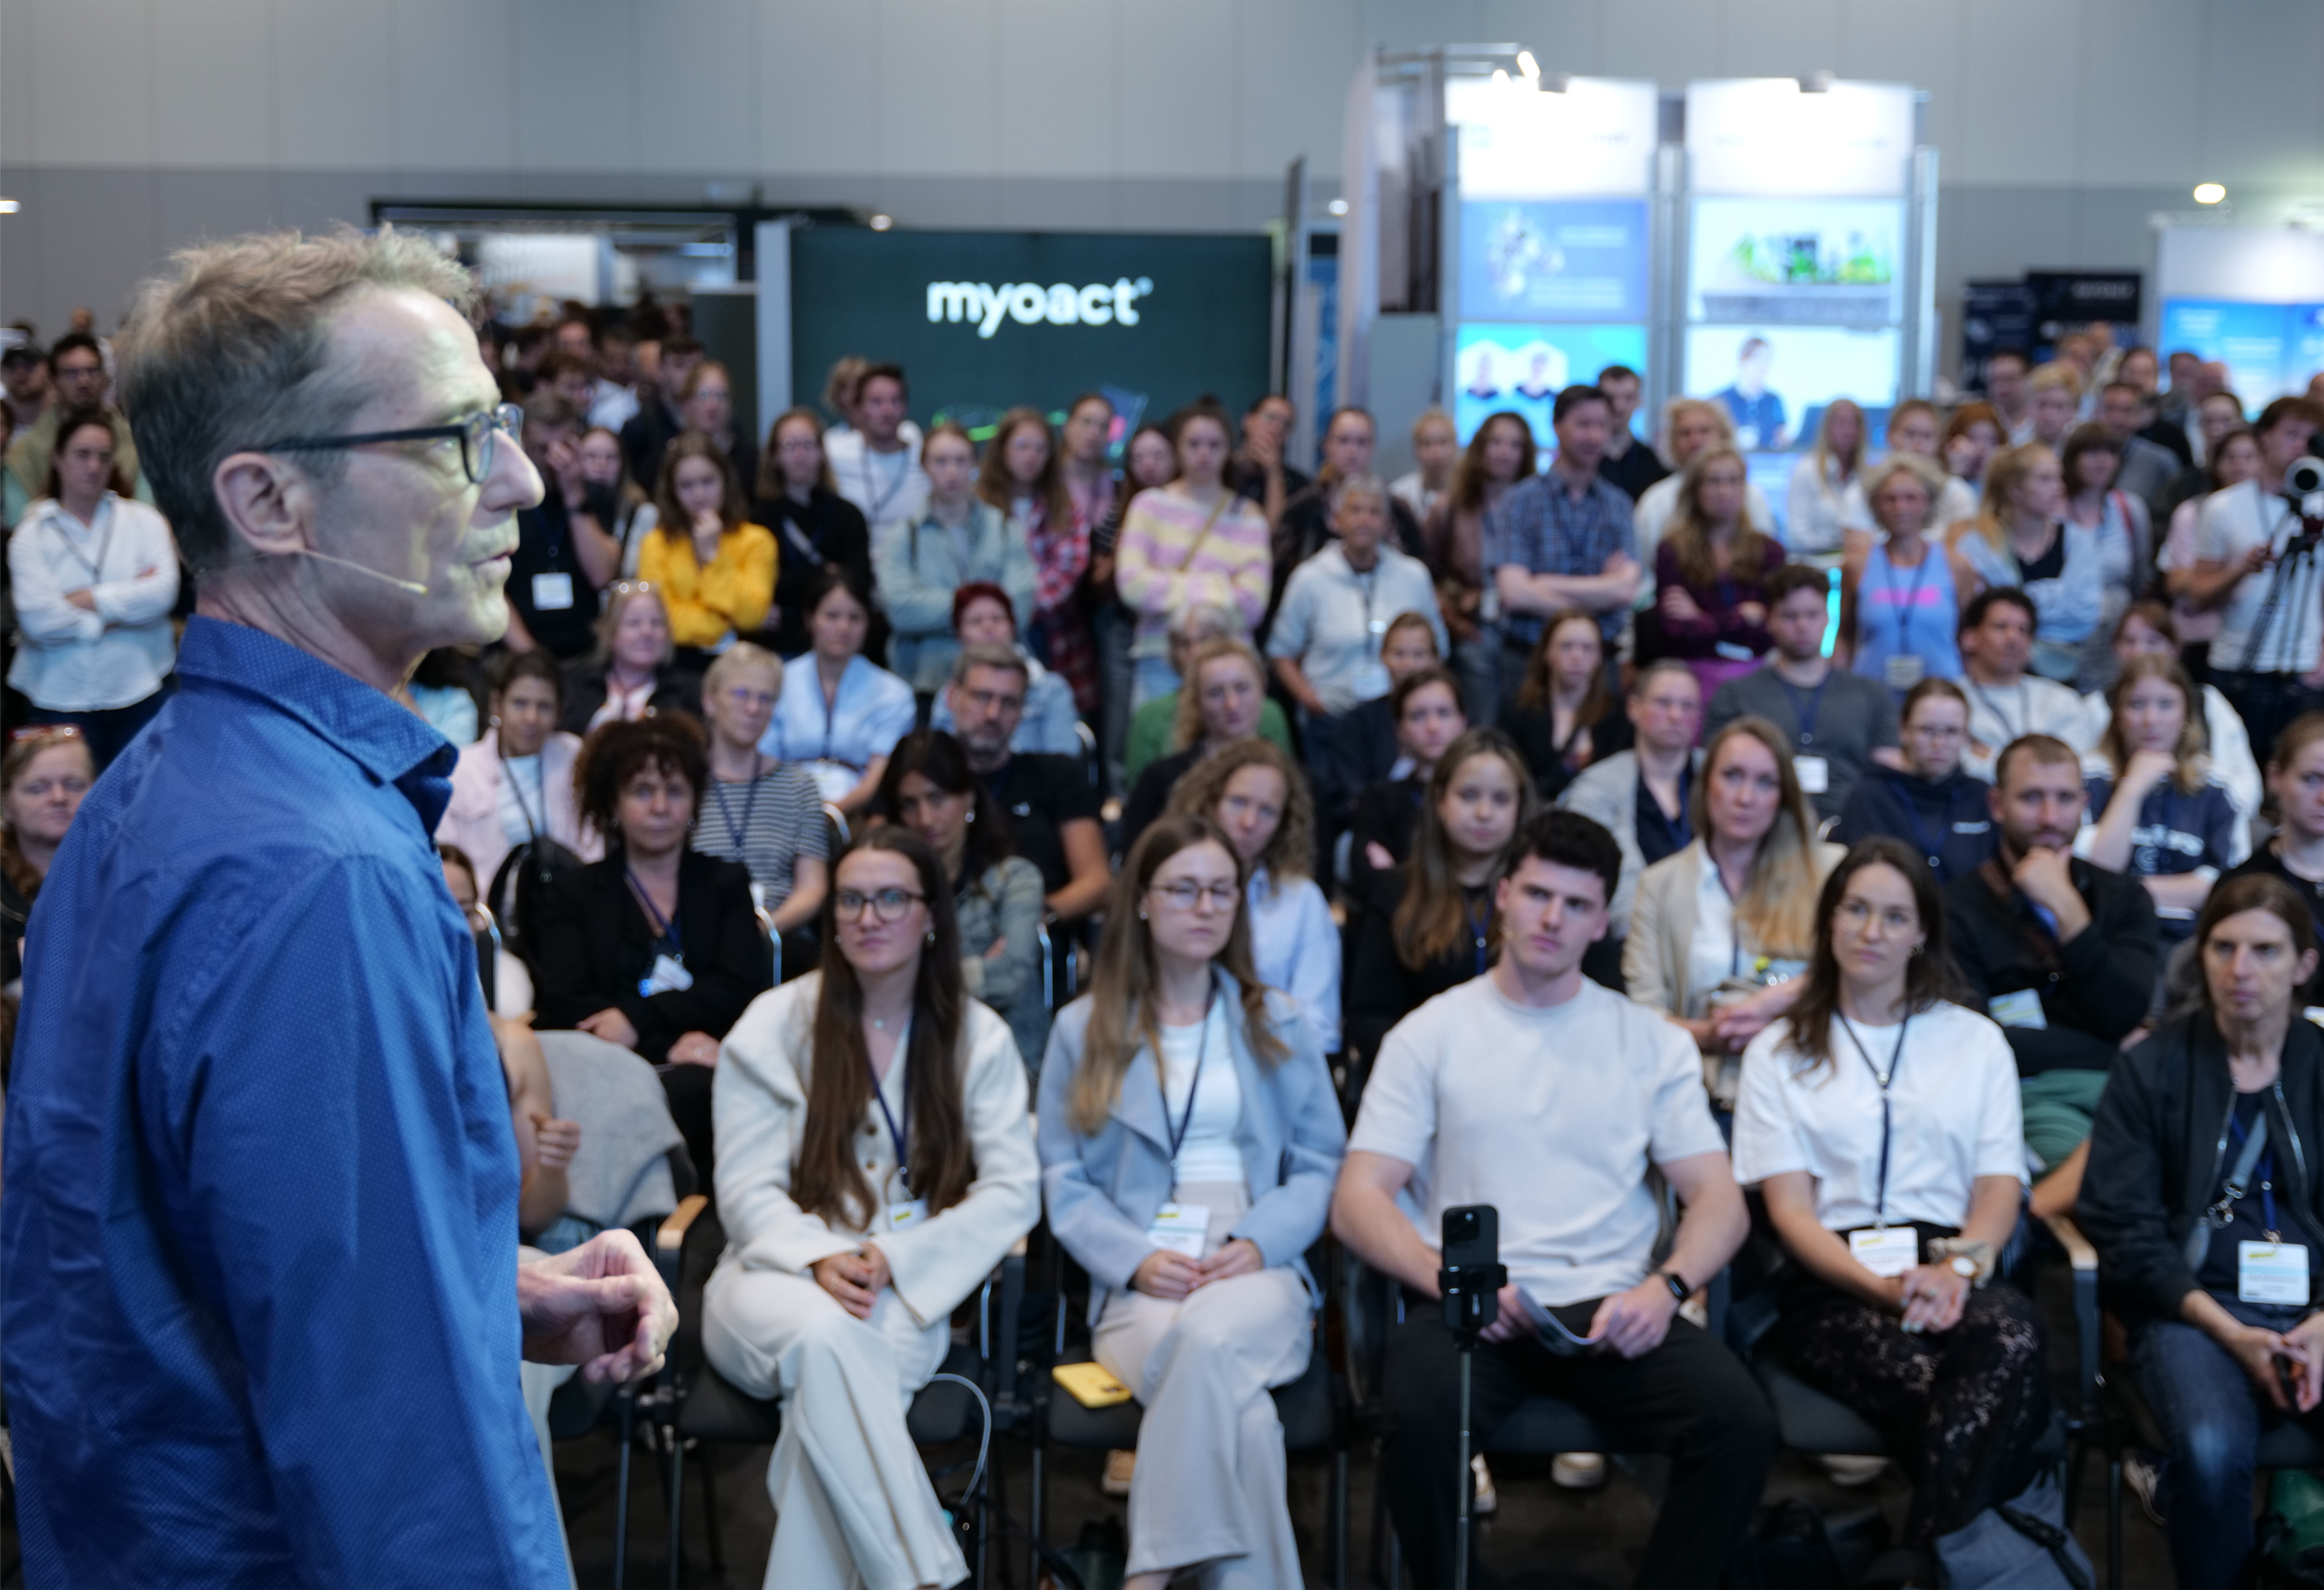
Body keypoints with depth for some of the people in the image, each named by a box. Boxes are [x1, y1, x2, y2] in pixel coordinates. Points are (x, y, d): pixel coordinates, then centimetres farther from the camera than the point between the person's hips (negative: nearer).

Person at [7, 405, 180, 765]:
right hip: (61, 698, -1)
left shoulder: (144, 520, 3)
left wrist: (86, 600, -12)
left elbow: (163, 592, -12)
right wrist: (126, 604, -8)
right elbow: (40, 620, -13)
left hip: (138, 691, 1)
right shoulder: (31, 535, 0)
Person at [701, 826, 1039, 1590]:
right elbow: (746, 1190, 2)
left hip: (912, 1293, 0)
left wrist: (894, 1261, -15)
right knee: (825, 1336, -37)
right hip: (780, 1276, 0)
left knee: (835, 1354, -36)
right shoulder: (777, 1025, 6)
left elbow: (1013, 1191, -1)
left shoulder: (978, 1038, 8)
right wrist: (819, 1259, -19)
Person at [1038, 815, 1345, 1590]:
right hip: (1140, 1286, 0)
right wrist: (1137, 1260, -10)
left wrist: (1259, 1242, -9)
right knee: (1235, 1404, -36)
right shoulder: (1083, 1030, 15)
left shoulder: (1279, 1025, 19)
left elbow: (1321, 1164, 11)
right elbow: (1067, 1183, 9)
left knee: (1210, 1336, -38)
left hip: (1258, 1274, 0)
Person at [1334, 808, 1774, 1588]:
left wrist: (1666, 1286, -11)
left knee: (1742, 1423, -27)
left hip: (1614, 1311, 2)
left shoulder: (1650, 1040, 16)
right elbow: (1358, 1202, 3)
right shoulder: (1432, 1035, 10)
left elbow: (1718, 1199, 10)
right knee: (1418, 1417, -34)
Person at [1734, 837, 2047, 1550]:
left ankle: (1929, 1560, -35)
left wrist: (1960, 1265, -12)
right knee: (1919, 1379, -39)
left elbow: (2001, 1185, 11)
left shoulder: (1976, 1041, 22)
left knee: (2012, 1333, -38)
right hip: (1834, 1284, -2)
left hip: (1952, 1272, 2)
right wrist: (1881, 1286, -13)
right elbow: (1790, 1210, 5)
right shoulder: (1780, 1052, 16)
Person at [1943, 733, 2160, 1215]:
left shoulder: (2122, 898, 22)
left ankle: (2034, 1206, -41)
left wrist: (2067, 910, -1)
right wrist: (2113, 1049, 2)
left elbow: (2125, 1016, 7)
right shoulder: (1959, 909, 7)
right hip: (2033, 1094, -4)